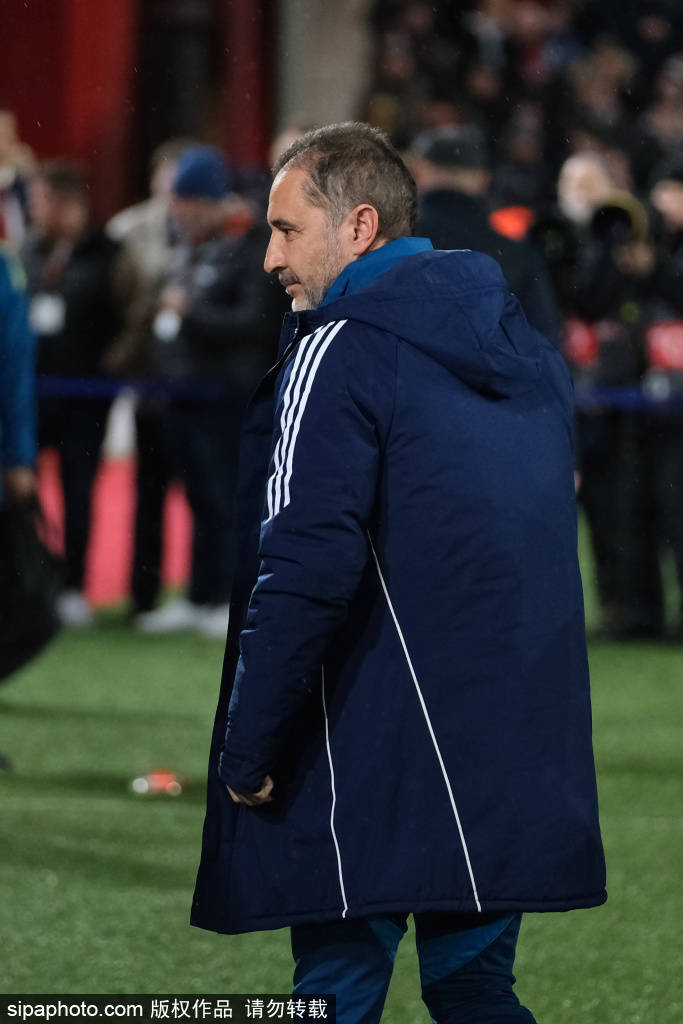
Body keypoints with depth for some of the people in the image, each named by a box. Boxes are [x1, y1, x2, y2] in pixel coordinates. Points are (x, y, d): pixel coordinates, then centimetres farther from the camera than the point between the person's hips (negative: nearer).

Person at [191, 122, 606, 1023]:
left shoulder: (339, 350, -11)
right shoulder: (530, 351, 14)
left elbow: (307, 568, -19)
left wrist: (245, 750, -14)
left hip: (377, 773, -7)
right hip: (519, 762, 7)